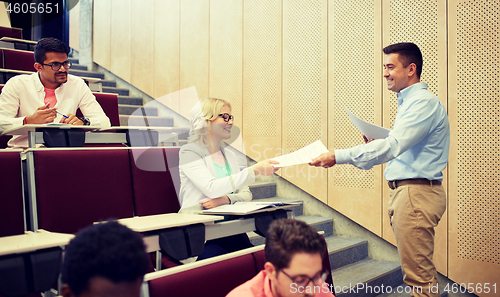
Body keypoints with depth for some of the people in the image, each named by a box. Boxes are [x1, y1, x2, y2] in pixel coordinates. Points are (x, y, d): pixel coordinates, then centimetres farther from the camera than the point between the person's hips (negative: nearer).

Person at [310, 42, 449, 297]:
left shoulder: (424, 102, -13)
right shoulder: (408, 102, 20)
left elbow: (392, 145, -26)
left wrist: (338, 157, -27)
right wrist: (378, 146, 9)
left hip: (417, 193, -10)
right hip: (404, 191, 10)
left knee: (418, 275, -5)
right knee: (420, 272, 15)